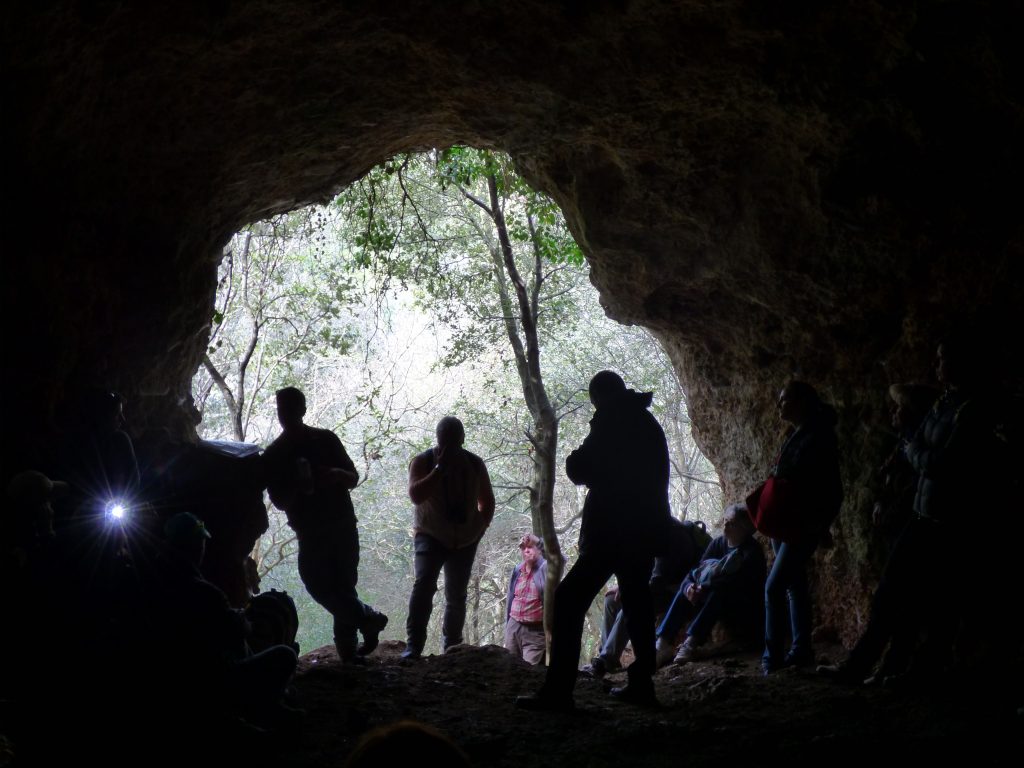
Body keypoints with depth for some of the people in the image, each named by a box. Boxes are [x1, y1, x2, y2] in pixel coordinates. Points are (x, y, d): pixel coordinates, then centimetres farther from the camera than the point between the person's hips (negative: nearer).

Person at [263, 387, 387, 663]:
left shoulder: (326, 439, 6)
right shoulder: (273, 456, 7)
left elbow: (353, 478, 10)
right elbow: (278, 501, 4)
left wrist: (337, 475, -13)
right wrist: (297, 489, -17)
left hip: (342, 526, -1)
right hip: (309, 533, 1)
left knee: (342, 587, -5)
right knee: (320, 585, -9)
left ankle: (347, 650, 7)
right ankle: (369, 619, 10)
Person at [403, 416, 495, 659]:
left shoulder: (475, 464, 1)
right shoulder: (422, 462, -9)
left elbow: (487, 500, 14)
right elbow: (416, 495, -25)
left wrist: (481, 527, 3)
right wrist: (440, 468, -26)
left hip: (465, 540, 4)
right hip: (430, 537, -3)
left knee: (457, 596, 8)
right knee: (424, 584, -24)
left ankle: (451, 648, 20)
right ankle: (413, 645, -27)